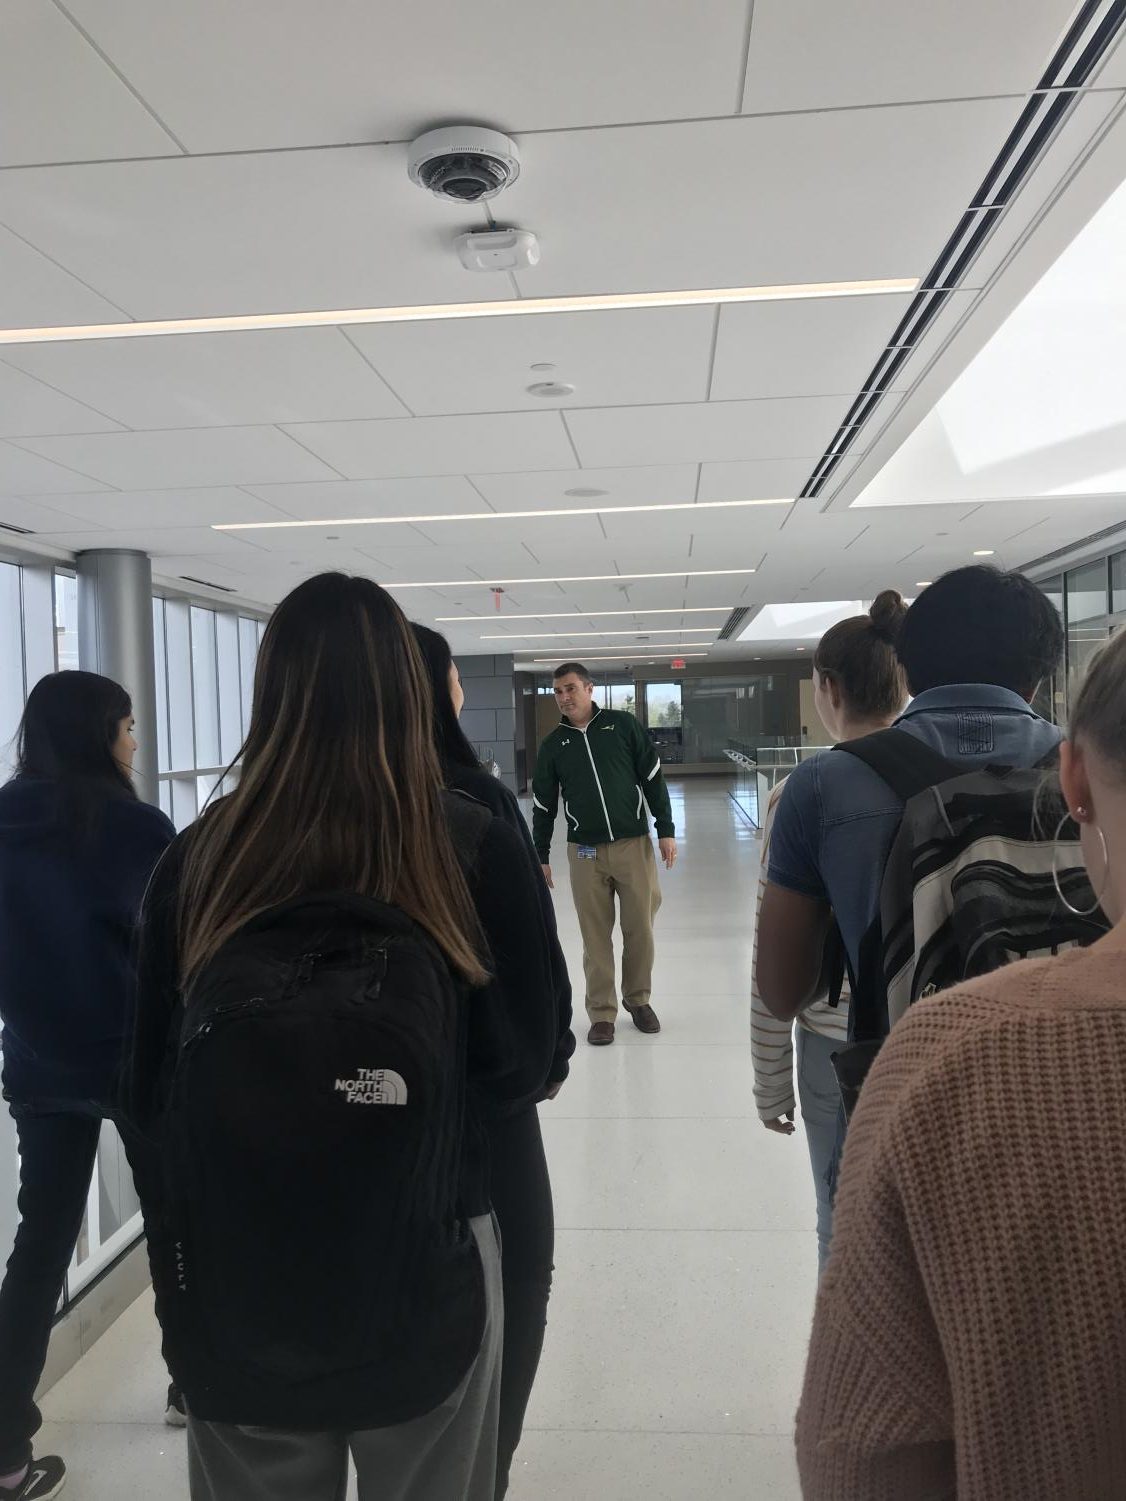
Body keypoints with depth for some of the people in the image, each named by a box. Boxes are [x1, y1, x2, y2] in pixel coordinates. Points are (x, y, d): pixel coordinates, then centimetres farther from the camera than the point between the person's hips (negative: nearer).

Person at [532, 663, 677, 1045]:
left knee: (640, 928, 5)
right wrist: (541, 856, 10)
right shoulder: (553, 745, 6)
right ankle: (601, 1013, 15)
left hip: (635, 844, -1)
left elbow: (653, 778, 2)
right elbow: (543, 805, 10)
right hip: (585, 852, 1)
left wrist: (666, 830, -2)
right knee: (595, 935, 4)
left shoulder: (623, 726, 1)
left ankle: (639, 998, 25)